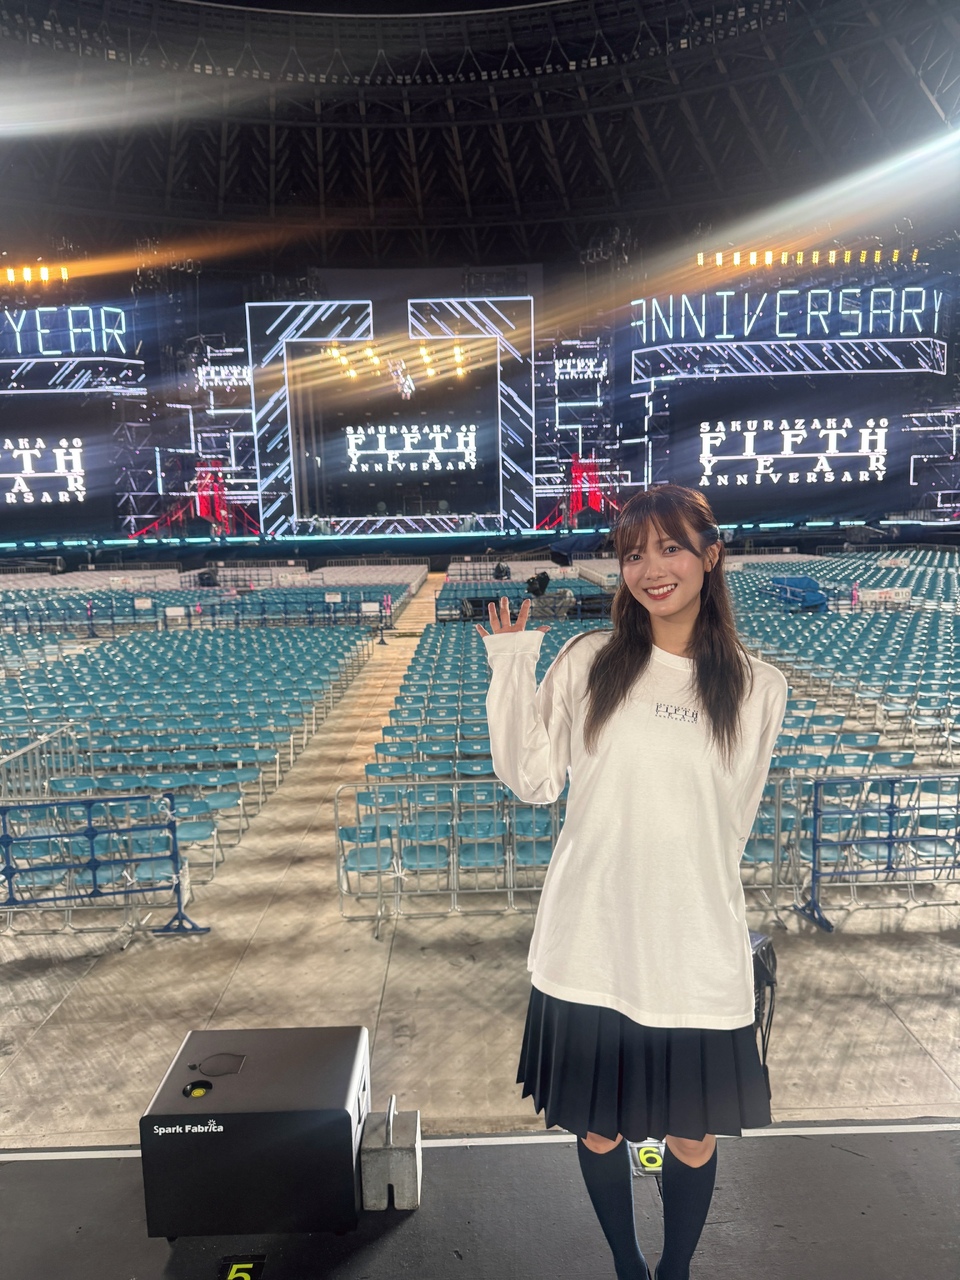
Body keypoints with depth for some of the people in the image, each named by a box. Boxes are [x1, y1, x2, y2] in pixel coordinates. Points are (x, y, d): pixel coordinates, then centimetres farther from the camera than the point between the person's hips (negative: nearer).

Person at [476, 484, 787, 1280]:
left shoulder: (757, 689, -1)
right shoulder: (587, 663, -3)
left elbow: (733, 820, 7)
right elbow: (531, 782, -6)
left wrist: (699, 903, 8)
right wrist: (512, 663, -11)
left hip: (697, 953, 0)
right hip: (590, 946, 0)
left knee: (693, 1137, 17)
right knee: (599, 1129, 18)